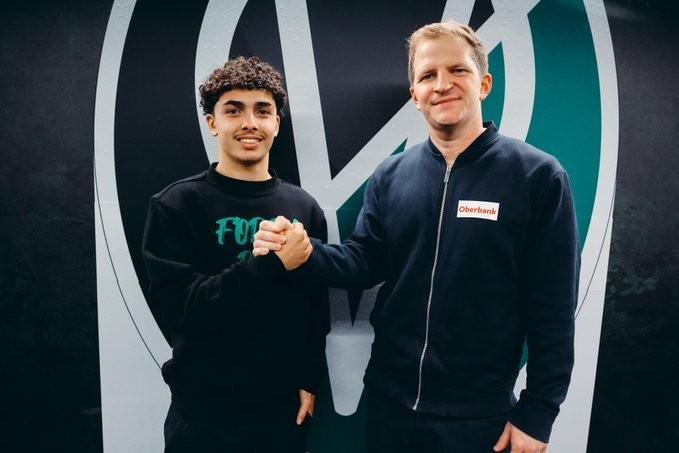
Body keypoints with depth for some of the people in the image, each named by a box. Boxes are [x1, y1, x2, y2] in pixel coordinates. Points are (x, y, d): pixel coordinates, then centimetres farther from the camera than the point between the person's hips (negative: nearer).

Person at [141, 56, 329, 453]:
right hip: (204, 415, -3)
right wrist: (272, 264, -22)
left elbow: (316, 305, 6)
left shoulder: (303, 207, 2)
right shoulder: (177, 205, -8)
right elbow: (177, 308, -16)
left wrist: (310, 380, 2)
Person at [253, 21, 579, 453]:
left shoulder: (537, 175, -10)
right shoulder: (390, 175, 2)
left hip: (479, 412, -3)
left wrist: (537, 413, -7)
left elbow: (553, 311, -9)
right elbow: (364, 263, 1)